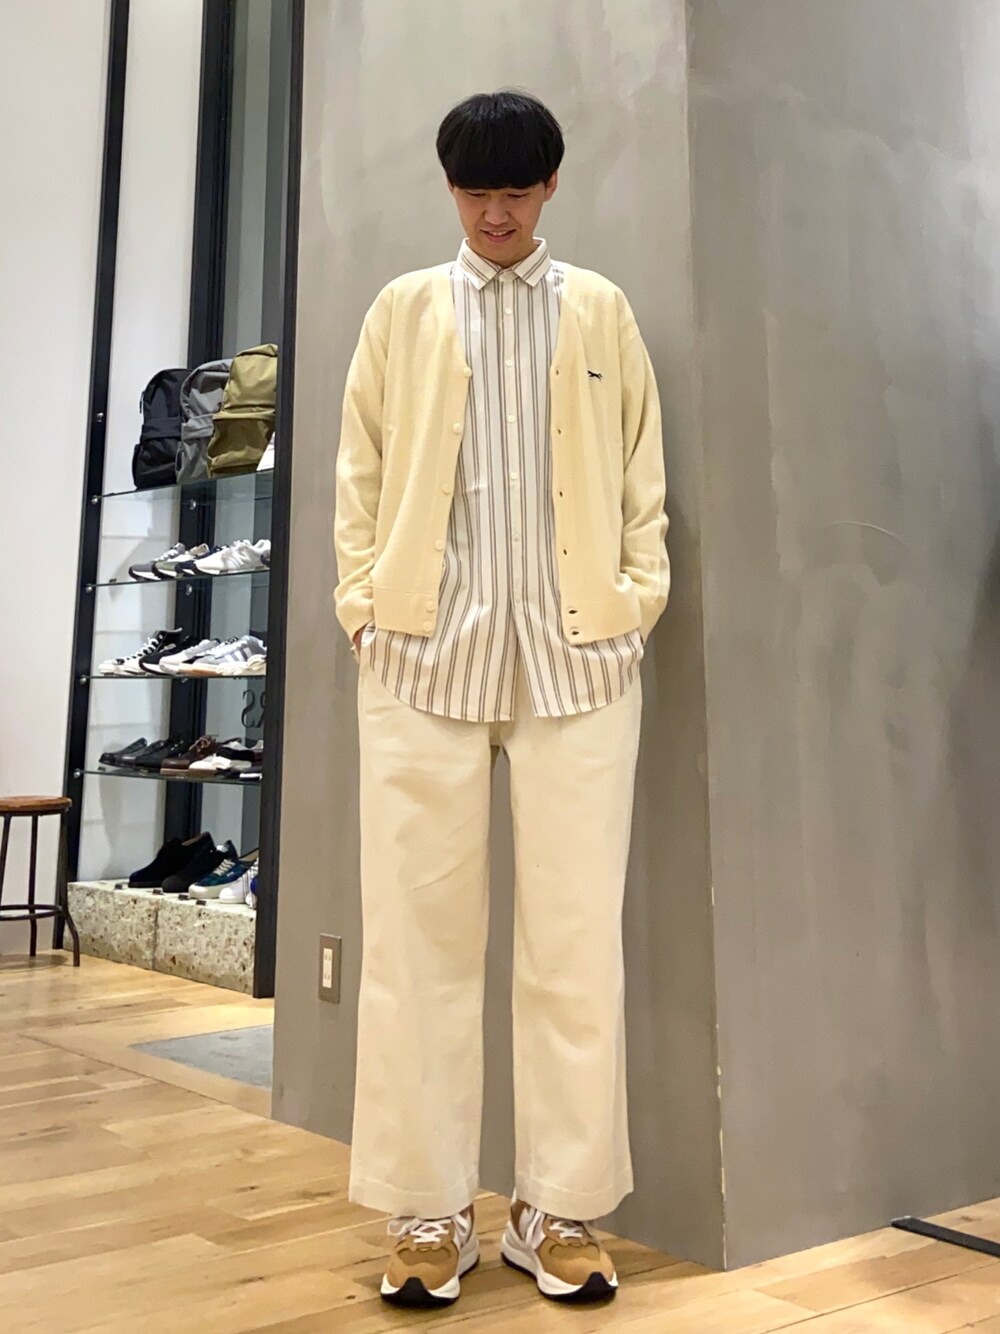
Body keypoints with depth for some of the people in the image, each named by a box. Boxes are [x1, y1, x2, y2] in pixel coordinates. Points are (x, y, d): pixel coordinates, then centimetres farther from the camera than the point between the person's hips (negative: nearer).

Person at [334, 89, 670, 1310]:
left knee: (575, 936, 0)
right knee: (420, 932, 0)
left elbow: (642, 472, 12)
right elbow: (360, 473, 11)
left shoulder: (601, 311, 15)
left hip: (578, 653, 0)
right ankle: (430, 1212, 12)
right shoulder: (402, 312, 15)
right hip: (426, 651, 0)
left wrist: (641, 594, 0)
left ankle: (560, 1209, 12)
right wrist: (363, 600, -1)